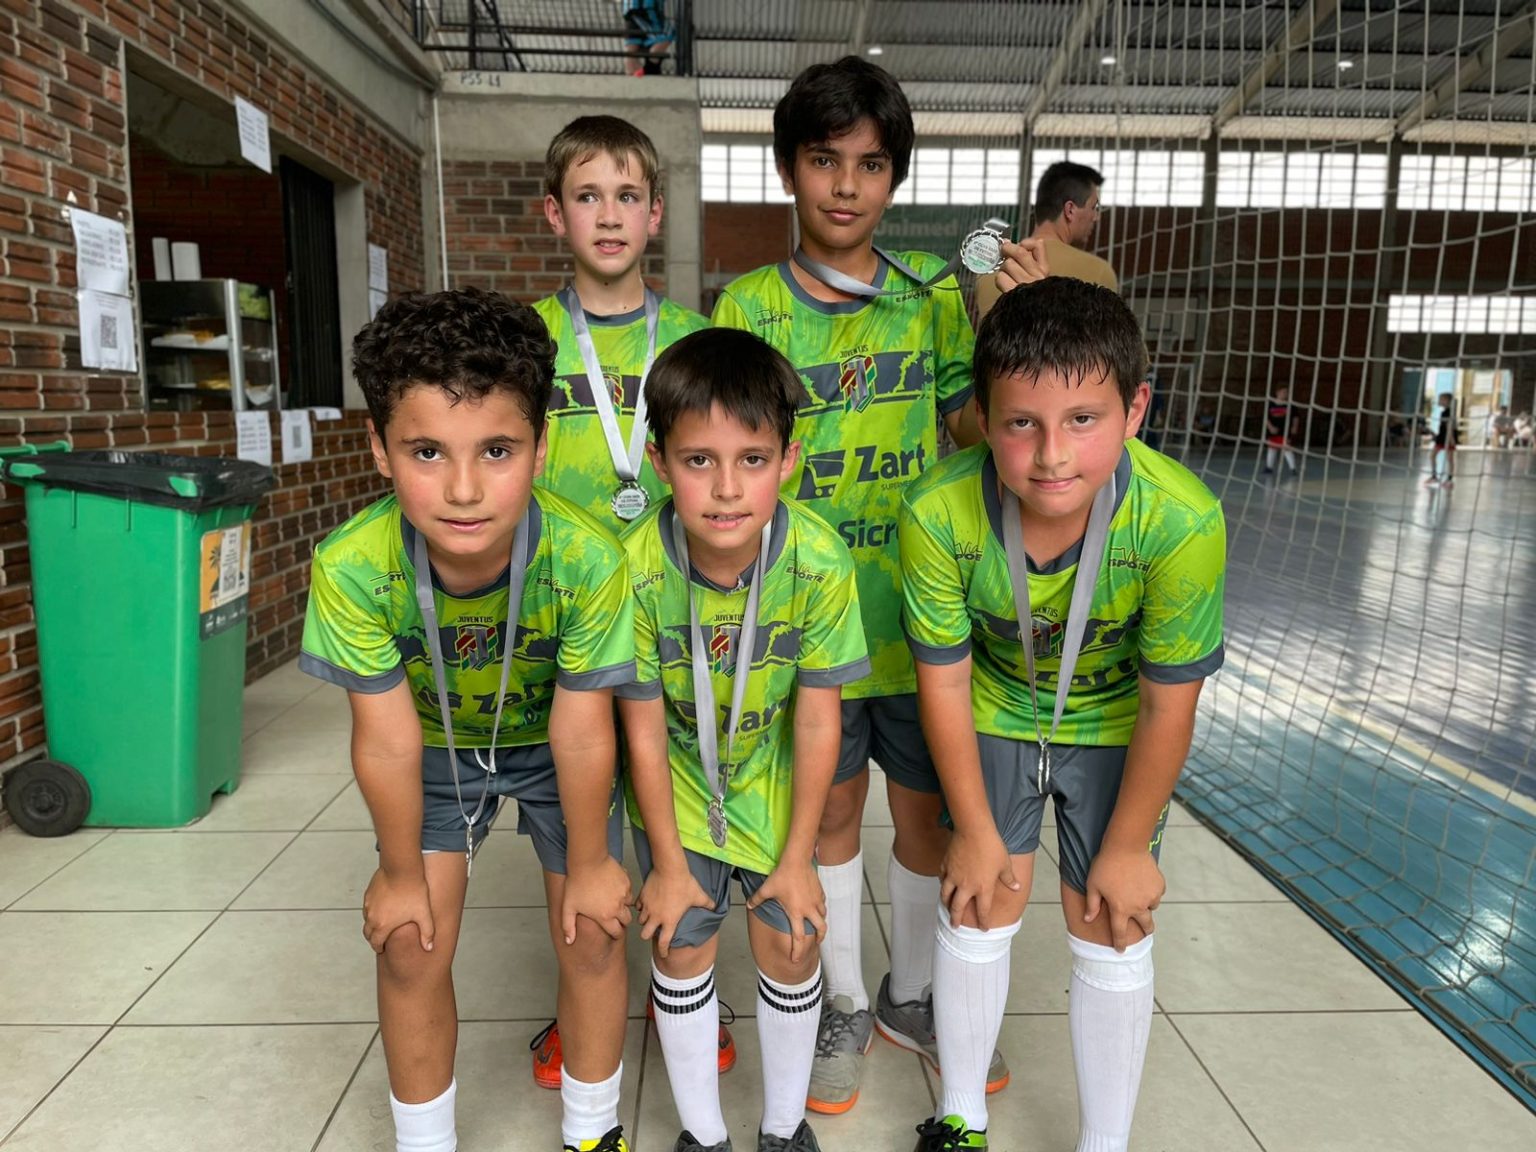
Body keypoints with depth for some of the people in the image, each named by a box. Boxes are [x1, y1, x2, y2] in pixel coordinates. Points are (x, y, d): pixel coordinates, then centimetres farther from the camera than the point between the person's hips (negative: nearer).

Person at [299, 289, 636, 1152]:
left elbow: (582, 732, -24)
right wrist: (401, 873, -6)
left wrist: (590, 862, -10)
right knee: (412, 946, 3)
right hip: (437, 747, 1)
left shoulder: (587, 560, -37)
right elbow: (387, 738, -21)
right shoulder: (352, 569, -34)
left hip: (551, 743, 0)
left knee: (591, 938, 3)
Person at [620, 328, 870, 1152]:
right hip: (676, 775, 0)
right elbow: (644, 729, -16)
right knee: (682, 948, 5)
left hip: (774, 773, 1)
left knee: (789, 946, 4)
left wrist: (798, 859, -9)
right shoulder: (635, 569, -29)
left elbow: (817, 722, -17)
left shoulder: (819, 562, -28)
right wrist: (667, 862, -7)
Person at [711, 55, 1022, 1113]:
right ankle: (845, 1005, 37)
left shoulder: (931, 289, 2)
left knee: (930, 807, 14)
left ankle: (911, 996, 40)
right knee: (832, 808, 14)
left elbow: (976, 428, 4)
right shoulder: (749, 307, -3)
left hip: (919, 610, 2)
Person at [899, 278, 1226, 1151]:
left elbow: (1167, 704, -20)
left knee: (1112, 932, 6)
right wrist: (976, 833, -8)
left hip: (1117, 727, 0)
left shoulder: (1181, 519, -35)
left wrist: (1128, 847, -9)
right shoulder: (939, 514, -33)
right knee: (980, 912, 7)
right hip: (996, 713, 1)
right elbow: (944, 684, -18)